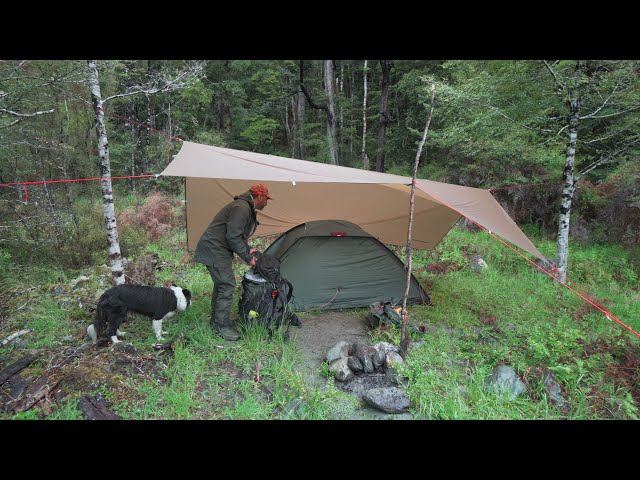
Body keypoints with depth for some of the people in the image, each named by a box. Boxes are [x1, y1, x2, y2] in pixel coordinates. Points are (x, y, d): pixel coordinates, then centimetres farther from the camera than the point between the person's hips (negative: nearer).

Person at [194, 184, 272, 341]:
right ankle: (222, 326, 1)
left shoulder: (247, 208, 14)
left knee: (221, 283, 18)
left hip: (216, 249, 11)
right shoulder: (241, 208, -21)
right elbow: (232, 237, -26)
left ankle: (216, 320, 31)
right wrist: (247, 257, -17)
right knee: (227, 285, -10)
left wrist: (248, 249, 8)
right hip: (214, 249, -11)